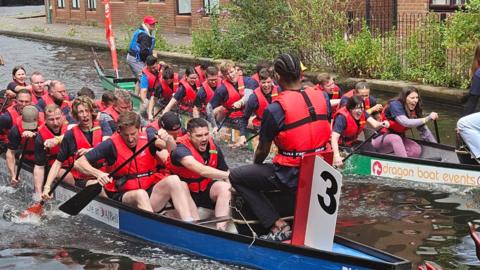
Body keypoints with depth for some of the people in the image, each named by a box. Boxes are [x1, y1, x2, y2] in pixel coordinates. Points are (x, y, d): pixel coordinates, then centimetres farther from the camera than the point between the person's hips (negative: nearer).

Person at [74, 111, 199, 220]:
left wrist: (167, 139, -31)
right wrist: (98, 173, -28)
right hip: (123, 197, -3)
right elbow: (80, 162, -9)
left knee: (173, 180, -22)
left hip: (150, 192, 3)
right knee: (141, 194, -35)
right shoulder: (112, 145, -6)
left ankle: (192, 224, -33)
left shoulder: (147, 140, 1)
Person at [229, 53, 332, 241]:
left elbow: (262, 151, -4)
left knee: (236, 176, 8)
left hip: (292, 177, -7)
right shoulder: (323, 98, -1)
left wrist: (255, 167, 18)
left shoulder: (275, 109, -16)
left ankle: (277, 226, -2)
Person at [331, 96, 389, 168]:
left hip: (353, 143, 7)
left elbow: (374, 124, -18)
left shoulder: (362, 113, -5)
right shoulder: (342, 117, -27)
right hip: (341, 146, -7)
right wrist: (337, 156, -47)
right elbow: (334, 138, -34)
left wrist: (382, 124, -43)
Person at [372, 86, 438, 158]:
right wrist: (428, 118, -31)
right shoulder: (395, 105, -18)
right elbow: (406, 123, -31)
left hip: (399, 140, 6)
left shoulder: (414, 110, 1)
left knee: (417, 149, -19)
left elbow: (423, 129, 3)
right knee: (396, 138, -38)